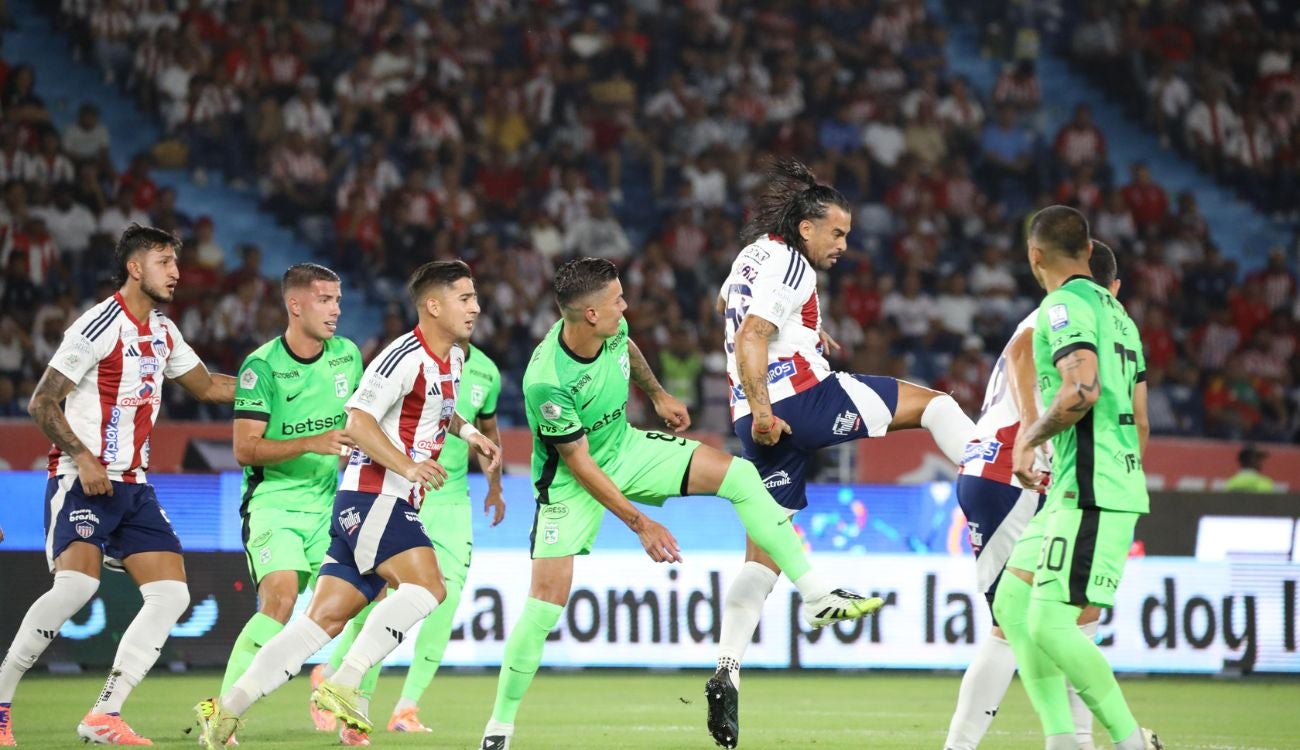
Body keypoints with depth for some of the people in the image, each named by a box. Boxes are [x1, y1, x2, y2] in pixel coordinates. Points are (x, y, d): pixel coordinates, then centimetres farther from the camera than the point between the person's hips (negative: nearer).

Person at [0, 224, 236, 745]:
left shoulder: (163, 332, 15)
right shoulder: (100, 326, -11)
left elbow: (205, 386, 29)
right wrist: (84, 458, -21)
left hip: (134, 486, 8)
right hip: (83, 481, -8)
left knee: (172, 595, -3)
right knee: (76, 584, -27)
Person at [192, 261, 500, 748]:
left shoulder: (453, 358, 17)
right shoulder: (406, 357, -13)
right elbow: (358, 421, -20)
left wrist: (465, 430, 20)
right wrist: (407, 466, -28)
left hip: (395, 506, 9)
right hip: (372, 497, -9)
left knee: (326, 618, 3)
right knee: (426, 585, -25)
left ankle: (225, 709, 3)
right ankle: (342, 685, -24)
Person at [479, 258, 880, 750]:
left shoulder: (613, 330, -16)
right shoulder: (546, 383, -35)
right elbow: (580, 466, -26)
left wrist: (659, 396, 25)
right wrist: (639, 523, -23)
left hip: (625, 447, 6)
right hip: (571, 483, -6)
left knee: (739, 475, -8)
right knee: (545, 602, -14)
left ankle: (818, 598, -3)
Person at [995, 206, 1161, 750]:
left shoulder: (1064, 307, -8)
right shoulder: (1116, 312, 21)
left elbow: (1082, 389, -25)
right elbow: (1139, 423, 23)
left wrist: (1028, 438, -10)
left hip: (1090, 492, -10)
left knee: (1049, 624, -12)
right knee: (1011, 604, 10)